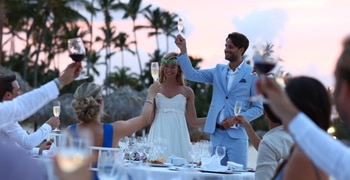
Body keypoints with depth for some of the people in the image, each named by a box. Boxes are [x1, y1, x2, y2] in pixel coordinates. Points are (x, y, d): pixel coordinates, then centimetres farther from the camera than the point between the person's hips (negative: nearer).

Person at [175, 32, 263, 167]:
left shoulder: (252, 74, -2)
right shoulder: (219, 71, 11)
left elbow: (258, 108, -1)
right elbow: (192, 74, 6)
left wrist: (237, 118, -14)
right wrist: (183, 50, -4)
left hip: (236, 135, -4)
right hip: (216, 134, 5)